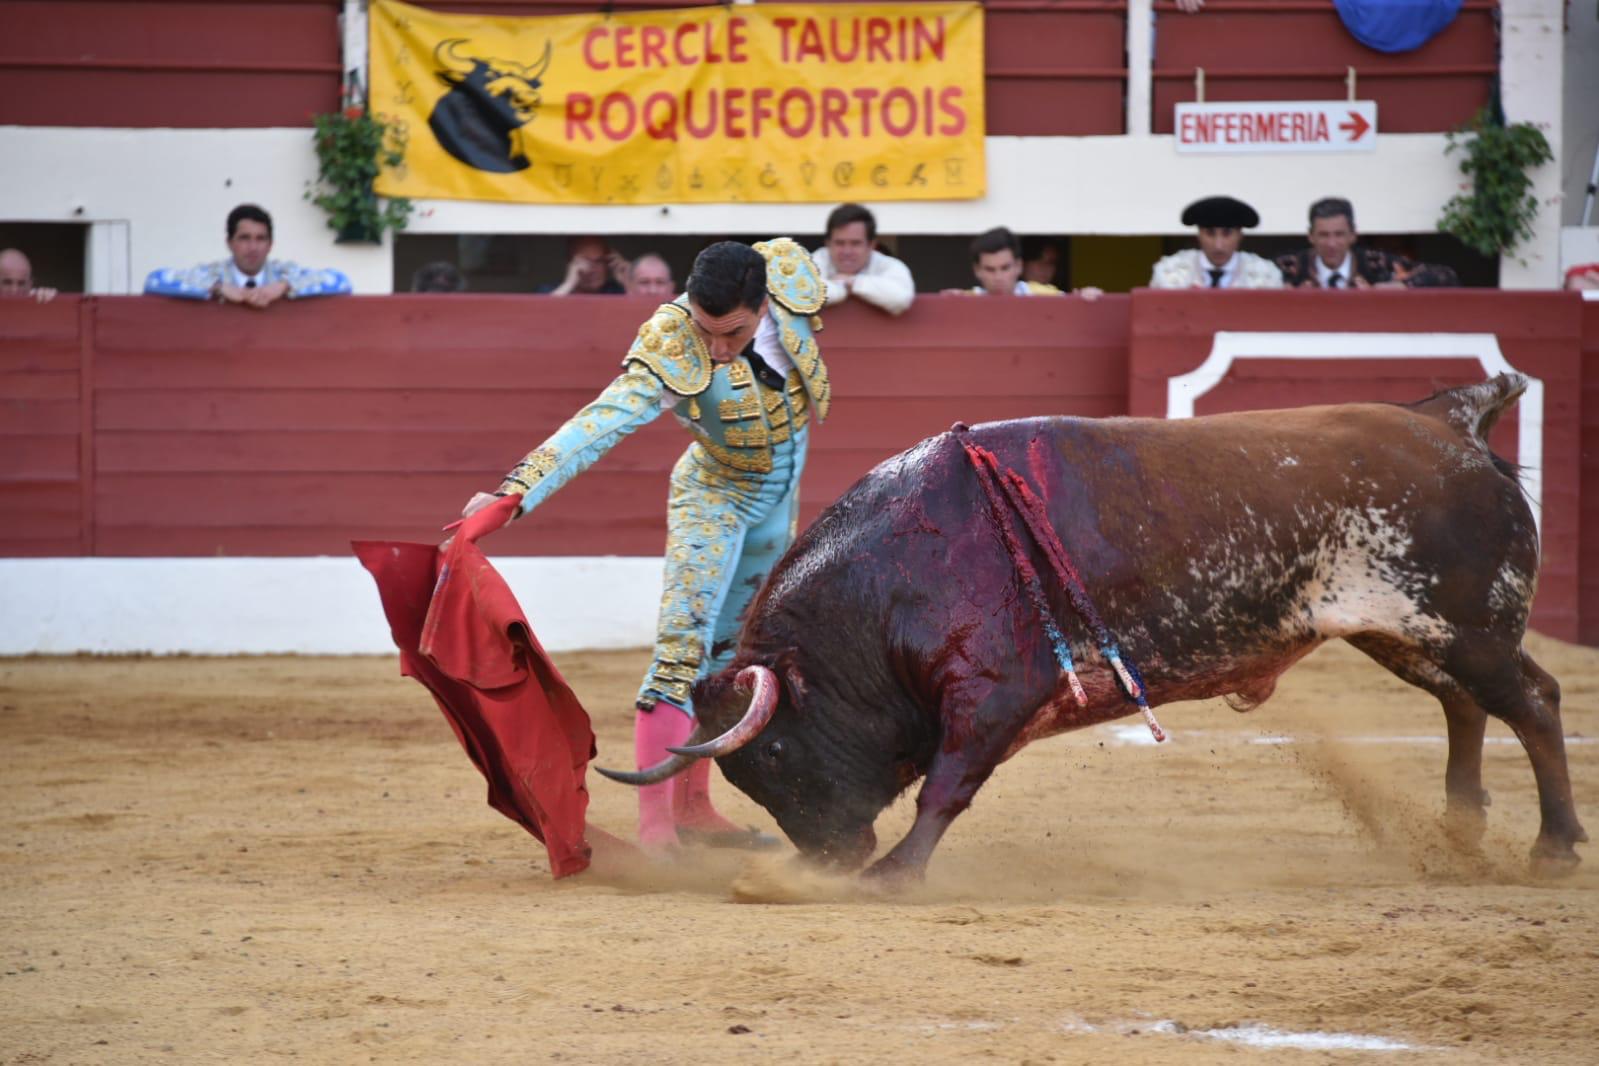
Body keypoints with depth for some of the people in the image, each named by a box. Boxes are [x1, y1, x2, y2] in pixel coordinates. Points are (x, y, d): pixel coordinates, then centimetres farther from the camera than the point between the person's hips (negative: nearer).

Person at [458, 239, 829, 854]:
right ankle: (654, 824, -20)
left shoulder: (791, 273, -23)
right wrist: (514, 492, -57)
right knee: (683, 646, -16)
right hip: (715, 496, -5)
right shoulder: (671, 353, -36)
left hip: (781, 493, 5)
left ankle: (693, 807, 21)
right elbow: (601, 424, -45)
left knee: (731, 655, 12)